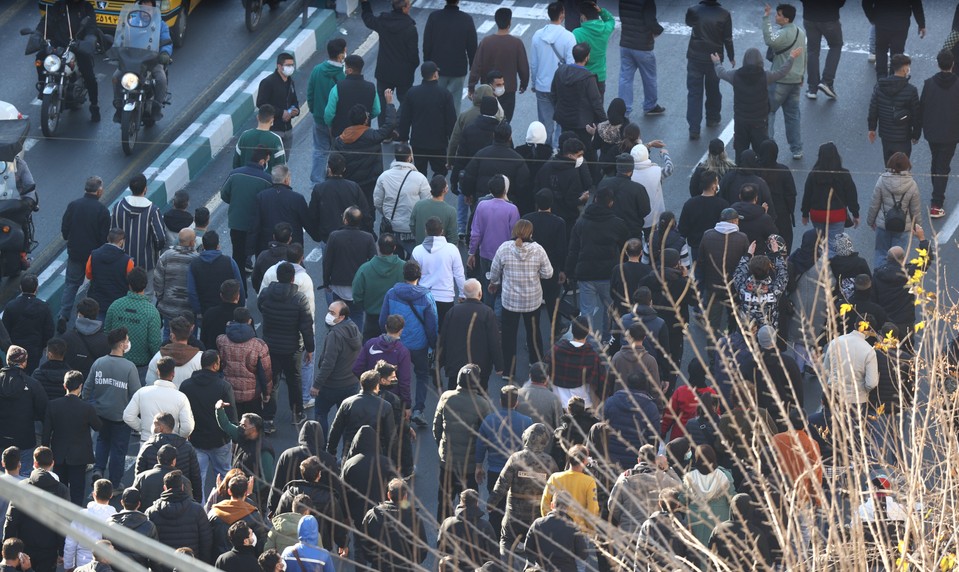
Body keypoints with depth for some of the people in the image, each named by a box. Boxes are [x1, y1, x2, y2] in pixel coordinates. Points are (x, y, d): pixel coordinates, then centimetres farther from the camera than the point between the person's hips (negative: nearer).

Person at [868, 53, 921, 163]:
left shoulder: (880, 86, -6)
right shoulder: (911, 90, -17)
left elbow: (873, 109, 2)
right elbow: (917, 116, -10)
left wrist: (872, 128, 15)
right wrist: (916, 135, 4)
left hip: (885, 134, 5)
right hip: (902, 138, -5)